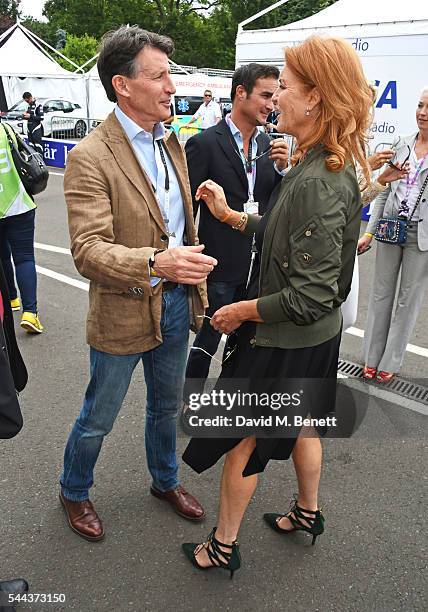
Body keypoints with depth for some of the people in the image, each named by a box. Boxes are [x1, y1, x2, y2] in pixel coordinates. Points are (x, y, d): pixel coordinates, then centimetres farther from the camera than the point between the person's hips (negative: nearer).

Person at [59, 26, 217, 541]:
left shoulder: (172, 144, 5)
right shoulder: (90, 158, -19)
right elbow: (88, 250, -28)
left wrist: (195, 284, 13)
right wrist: (155, 262, -44)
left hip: (175, 304, 7)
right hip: (123, 313, -6)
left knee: (166, 407, 25)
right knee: (98, 420, 15)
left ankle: (165, 481, 50)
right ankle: (74, 492, 43)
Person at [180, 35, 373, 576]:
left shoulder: (316, 183, -30)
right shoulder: (331, 167, 0)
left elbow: (310, 296, -30)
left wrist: (241, 312, -18)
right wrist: (230, 215, 4)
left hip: (284, 343, -9)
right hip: (315, 337, 9)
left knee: (242, 440, 10)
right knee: (301, 427, 27)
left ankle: (223, 547, 32)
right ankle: (307, 512, 52)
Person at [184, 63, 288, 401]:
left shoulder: (267, 144, 7)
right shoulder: (204, 143, -12)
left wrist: (282, 168, -9)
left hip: (257, 266, 6)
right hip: (221, 264, -6)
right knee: (208, 340, 8)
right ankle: (190, 401, 30)